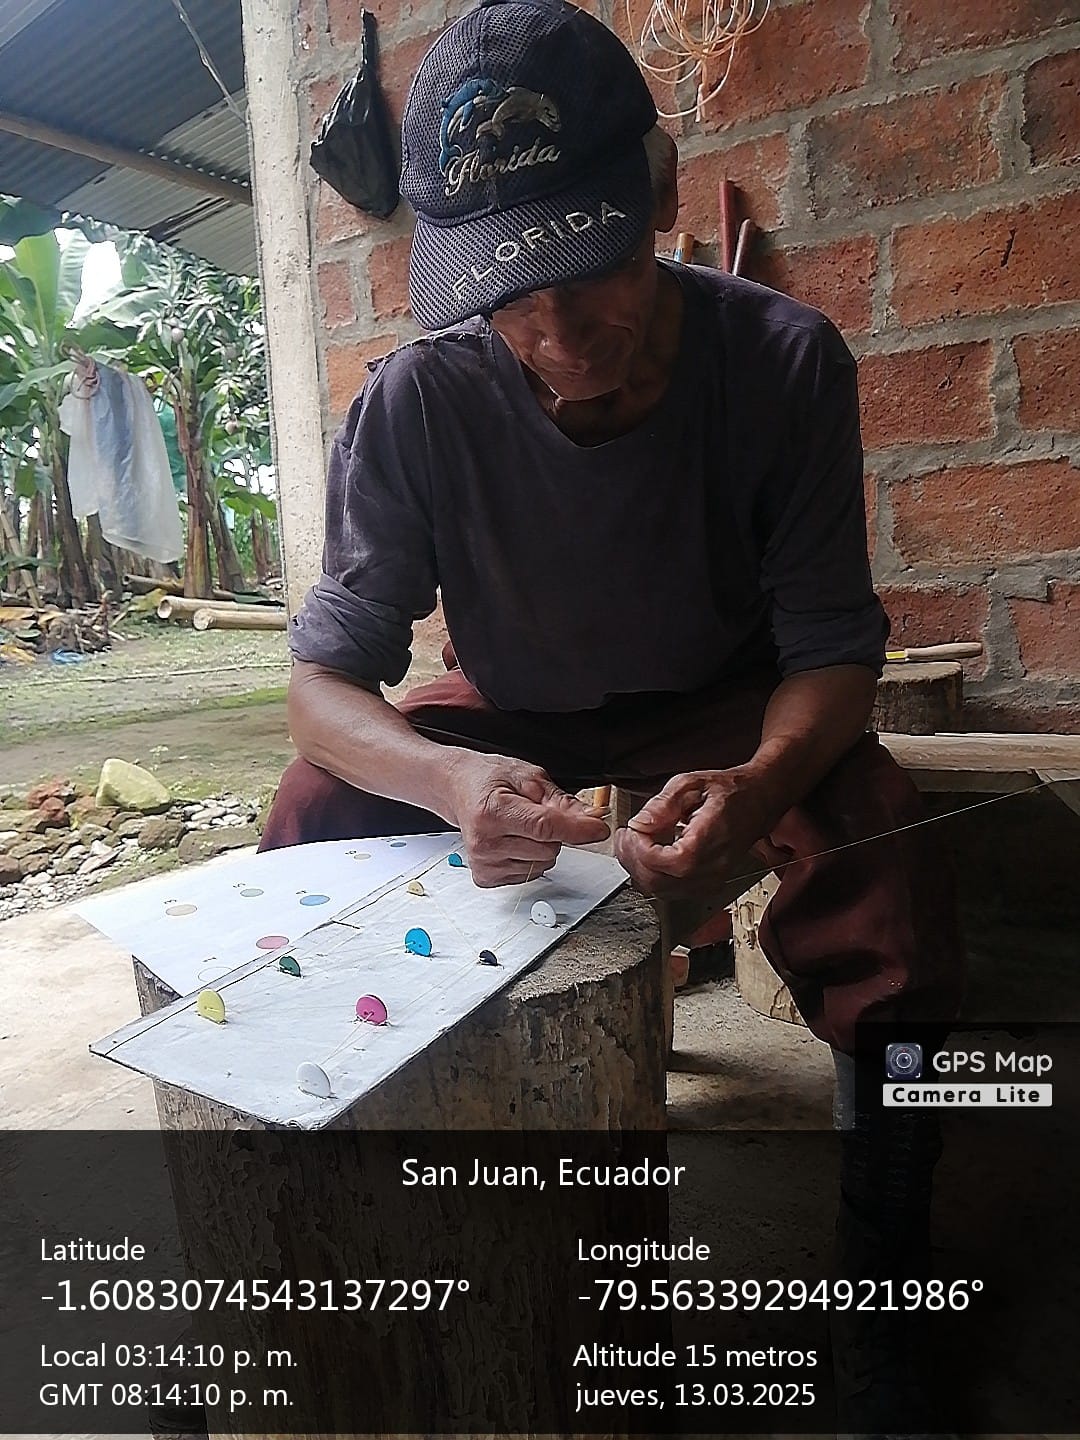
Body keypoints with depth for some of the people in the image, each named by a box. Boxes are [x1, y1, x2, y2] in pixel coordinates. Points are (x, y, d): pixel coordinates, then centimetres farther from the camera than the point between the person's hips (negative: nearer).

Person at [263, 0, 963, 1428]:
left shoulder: (784, 360, -21)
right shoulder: (416, 403, -22)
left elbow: (832, 652, -18)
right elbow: (326, 677, -21)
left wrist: (758, 785, -41)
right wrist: (451, 780, -44)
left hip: (722, 707, 0)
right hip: (503, 716, 2)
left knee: (881, 842, -29)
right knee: (310, 821, -22)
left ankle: (887, 1284, -5)